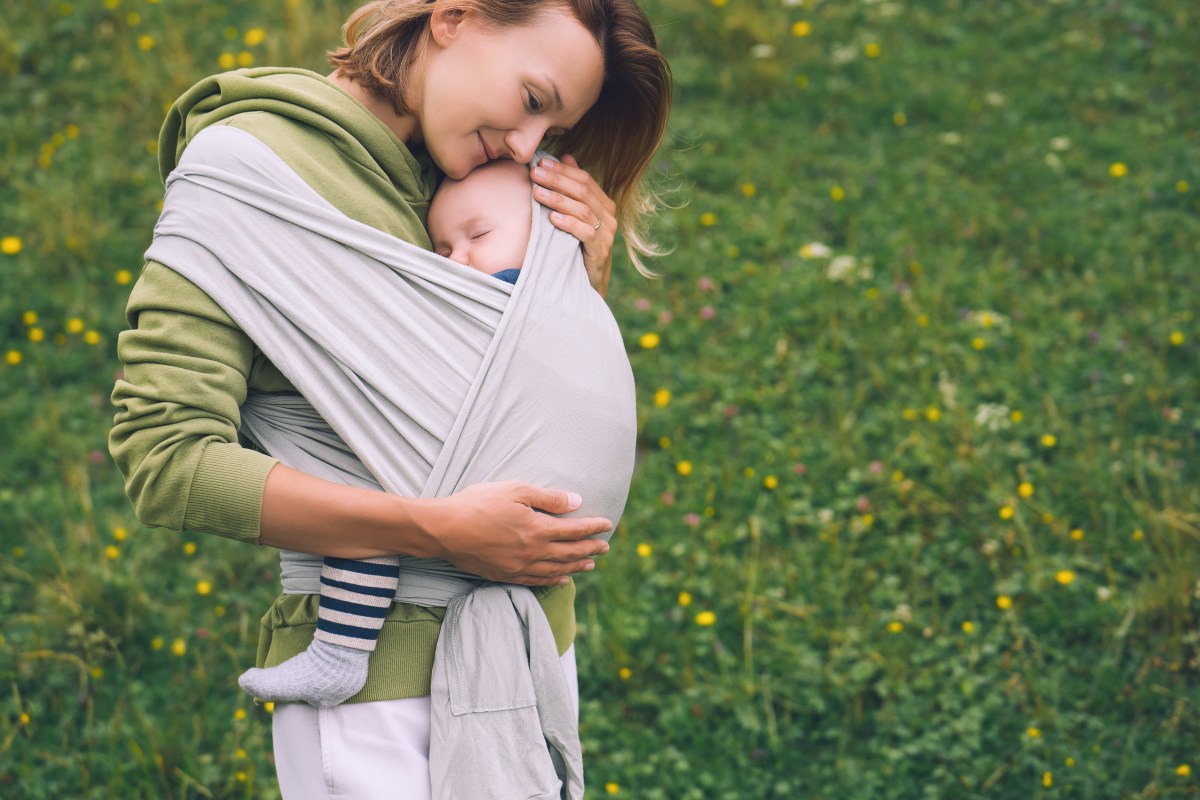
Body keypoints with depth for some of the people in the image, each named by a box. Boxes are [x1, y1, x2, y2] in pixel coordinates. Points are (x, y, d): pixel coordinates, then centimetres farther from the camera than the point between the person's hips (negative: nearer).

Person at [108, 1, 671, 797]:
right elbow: (164, 455, -19)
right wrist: (440, 530, -23)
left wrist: (589, 279, -3)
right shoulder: (251, 158, -11)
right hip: (379, 674, -7)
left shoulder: (446, 179, 10)